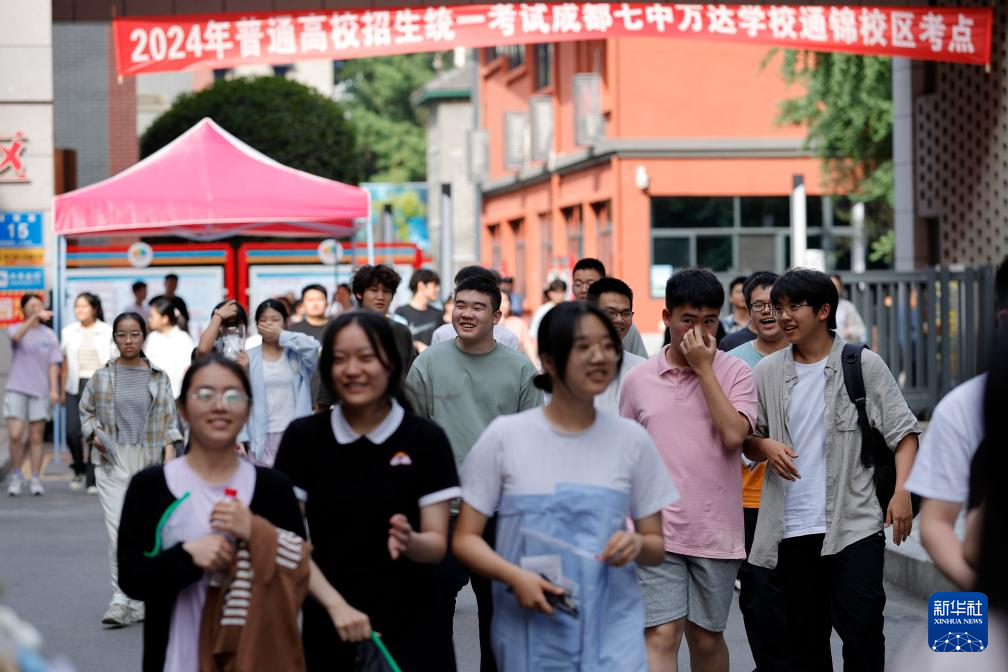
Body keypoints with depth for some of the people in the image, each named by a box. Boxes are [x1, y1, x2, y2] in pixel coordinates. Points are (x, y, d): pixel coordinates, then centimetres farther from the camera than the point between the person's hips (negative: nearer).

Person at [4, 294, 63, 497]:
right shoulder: (15, 328, 3)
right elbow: (17, 336, -21)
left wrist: (54, 389, -6)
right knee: (15, 435, -11)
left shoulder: (49, 335, 8)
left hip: (40, 391, 1)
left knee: (36, 438, 4)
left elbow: (53, 364, 5)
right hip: (17, 389, -1)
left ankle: (35, 480, 10)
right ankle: (15, 477, 4)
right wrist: (34, 318, -35)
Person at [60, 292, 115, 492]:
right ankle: (79, 470, 16)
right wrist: (62, 390, 10)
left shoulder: (107, 332, 3)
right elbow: (65, 363, 13)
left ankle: (93, 480, 2)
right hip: (75, 387, 2)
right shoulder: (68, 332, 10)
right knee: (72, 432, -9)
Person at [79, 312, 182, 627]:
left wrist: (170, 456, -4)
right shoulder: (101, 377, 5)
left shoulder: (158, 377, 5)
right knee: (118, 528, -11)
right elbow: (86, 411, 15)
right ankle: (121, 599, -11)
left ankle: (135, 600, 15)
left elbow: (170, 421, 7)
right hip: (113, 460, -1)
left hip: (149, 461, 1)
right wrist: (95, 433, -3)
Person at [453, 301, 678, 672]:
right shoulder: (505, 436, -1)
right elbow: (466, 538, 0)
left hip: (612, 631, 1)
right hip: (530, 631, 0)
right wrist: (515, 576, -18)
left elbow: (657, 546, 11)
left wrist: (638, 544, -12)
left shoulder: (631, 439, 4)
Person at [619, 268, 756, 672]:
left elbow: (734, 434, -16)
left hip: (716, 531, 0)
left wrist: (704, 368, -13)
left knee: (706, 638, 11)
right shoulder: (639, 379, 6)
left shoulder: (733, 372, 0)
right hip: (656, 530, 0)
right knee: (662, 636, -10)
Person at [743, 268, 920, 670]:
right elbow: (747, 441, 14)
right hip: (793, 527, 3)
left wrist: (902, 491, -14)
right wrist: (766, 446, -10)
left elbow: (902, 431, -1)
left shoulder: (864, 366, -1)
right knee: (803, 636, 10)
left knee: (861, 625, -9)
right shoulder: (767, 373, 7)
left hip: (855, 524, -3)